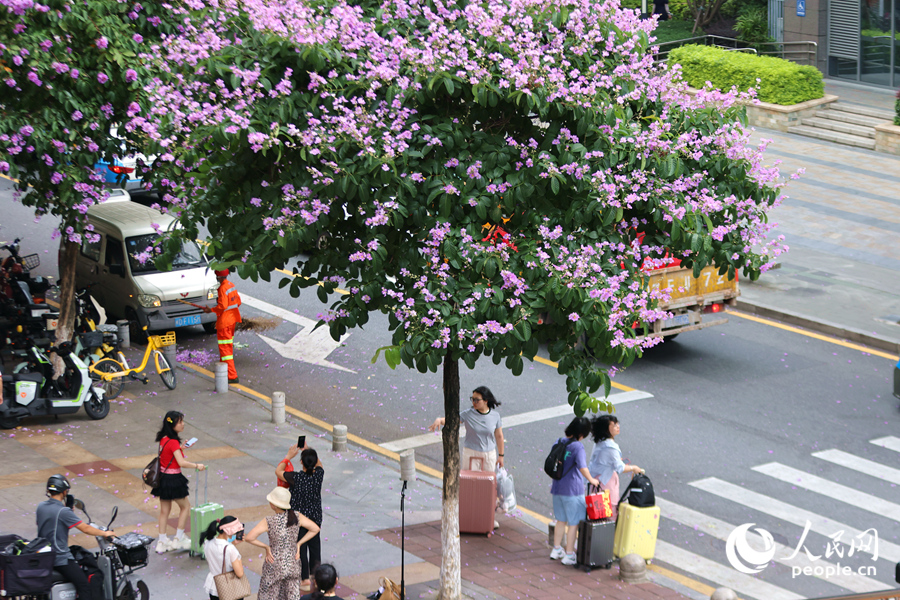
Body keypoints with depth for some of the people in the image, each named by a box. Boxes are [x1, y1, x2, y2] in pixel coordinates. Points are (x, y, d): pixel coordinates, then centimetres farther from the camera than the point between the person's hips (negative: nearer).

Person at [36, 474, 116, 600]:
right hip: (60, 558, -9)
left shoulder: (41, 507, 3)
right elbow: (85, 528, -17)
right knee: (85, 587, -10)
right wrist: (105, 533, -2)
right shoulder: (63, 511, -20)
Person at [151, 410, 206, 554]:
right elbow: (181, 463, -29)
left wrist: (180, 448, 14)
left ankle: (162, 542, 20)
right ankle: (179, 539, 15)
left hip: (163, 477, 8)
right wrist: (197, 466, -19)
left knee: (164, 510, 15)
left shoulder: (163, 439, 4)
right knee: (185, 507, 11)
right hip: (173, 479, -8)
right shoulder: (173, 442, -23)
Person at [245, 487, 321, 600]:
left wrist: (266, 547, -10)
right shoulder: (296, 516, -9)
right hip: (293, 565, 3)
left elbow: (248, 538, -23)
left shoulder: (268, 522, -19)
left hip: (275, 567, -3)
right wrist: (298, 544, 3)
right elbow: (315, 529, 1)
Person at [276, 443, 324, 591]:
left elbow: (278, 471, -7)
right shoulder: (319, 474, -14)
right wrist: (307, 450, 10)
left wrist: (289, 456, 1)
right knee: (315, 546, 17)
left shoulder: (296, 478, -25)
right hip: (315, 518, 4)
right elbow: (319, 464, 11)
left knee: (300, 548, 9)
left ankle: (305, 579, 15)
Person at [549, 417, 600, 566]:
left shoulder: (558, 442, 4)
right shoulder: (577, 446, -18)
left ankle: (556, 549, 32)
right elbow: (582, 467, -26)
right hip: (573, 490, -7)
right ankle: (569, 555, 10)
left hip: (558, 488, 7)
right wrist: (591, 480, -9)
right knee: (573, 523, 5)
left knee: (561, 520, 22)